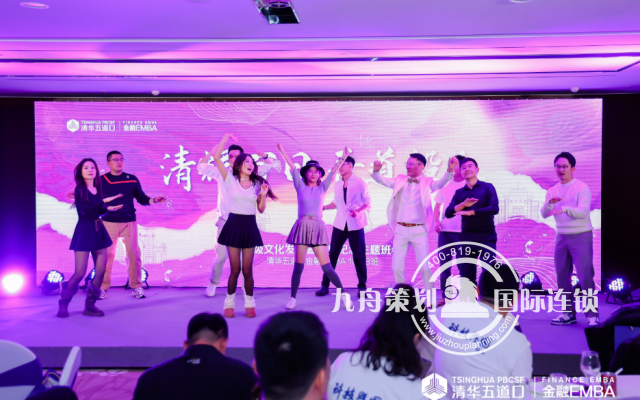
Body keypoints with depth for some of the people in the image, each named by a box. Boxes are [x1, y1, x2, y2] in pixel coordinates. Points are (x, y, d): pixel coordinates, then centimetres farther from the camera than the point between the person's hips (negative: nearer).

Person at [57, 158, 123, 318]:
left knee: (101, 270, 0)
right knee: (80, 273, -6)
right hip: (84, 231, -6)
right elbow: (85, 210, -22)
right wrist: (104, 201, -22)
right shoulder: (79, 189, -9)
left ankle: (90, 305, 11)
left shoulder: (97, 189, 10)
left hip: (98, 230, 6)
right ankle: (63, 303, 13)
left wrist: (108, 208, -3)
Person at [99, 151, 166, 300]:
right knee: (107, 255, -1)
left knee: (134, 254, 1)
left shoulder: (132, 179, 5)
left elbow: (141, 198, 7)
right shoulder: (102, 180, 2)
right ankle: (103, 287, 10)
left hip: (129, 223, 1)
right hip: (109, 223, -1)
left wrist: (154, 200, -10)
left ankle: (136, 286, 11)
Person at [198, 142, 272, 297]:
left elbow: (269, 166, 4)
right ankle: (213, 283, 20)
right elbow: (202, 168, -2)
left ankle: (246, 286, 17)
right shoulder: (222, 173, 2)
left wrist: (265, 157, -16)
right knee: (221, 256, 1)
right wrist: (211, 153, -13)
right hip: (225, 222, 0)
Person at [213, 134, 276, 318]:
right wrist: (226, 137, -3)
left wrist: (263, 195, -8)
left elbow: (261, 209, 9)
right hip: (233, 225, -2)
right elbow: (216, 157, -6)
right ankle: (230, 304, 16)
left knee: (247, 270, 2)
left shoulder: (257, 184, 9)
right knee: (235, 269, 0)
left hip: (250, 226, 2)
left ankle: (249, 304, 16)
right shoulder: (230, 180, 2)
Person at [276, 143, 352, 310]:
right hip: (302, 227, 0)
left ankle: (343, 294, 8)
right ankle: (292, 298, 12)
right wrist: (283, 152, -1)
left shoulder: (322, 187, 10)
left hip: (318, 227, 0)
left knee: (326, 266, -3)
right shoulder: (301, 187, 8)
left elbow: (333, 171, 4)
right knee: (298, 266, 2)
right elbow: (293, 168, 2)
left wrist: (343, 158, -5)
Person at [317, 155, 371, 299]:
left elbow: (368, 202, -3)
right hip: (340, 224, 4)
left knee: (359, 256, 2)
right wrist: (323, 207, 6)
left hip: (356, 225, -4)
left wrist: (358, 211, -20)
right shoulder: (337, 185, 9)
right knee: (332, 254, 3)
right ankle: (325, 285, 10)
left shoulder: (360, 183, -4)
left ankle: (362, 286, 14)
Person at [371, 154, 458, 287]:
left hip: (419, 230, -3)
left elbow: (440, 184, -16)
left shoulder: (427, 182, 1)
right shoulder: (400, 180, 8)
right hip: (400, 230, 3)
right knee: (397, 267, 6)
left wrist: (449, 170, -35)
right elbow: (381, 180, 4)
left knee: (424, 267, -3)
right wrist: (376, 170, -18)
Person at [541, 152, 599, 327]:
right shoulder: (552, 191, 9)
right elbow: (544, 214, 0)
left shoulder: (582, 188, -8)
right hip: (561, 237, 6)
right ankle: (569, 313, 16)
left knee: (585, 277, -9)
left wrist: (564, 209, -38)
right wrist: (549, 203, -21)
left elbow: (583, 211, -21)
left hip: (581, 236, -5)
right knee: (562, 276, 7)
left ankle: (592, 315, -3)